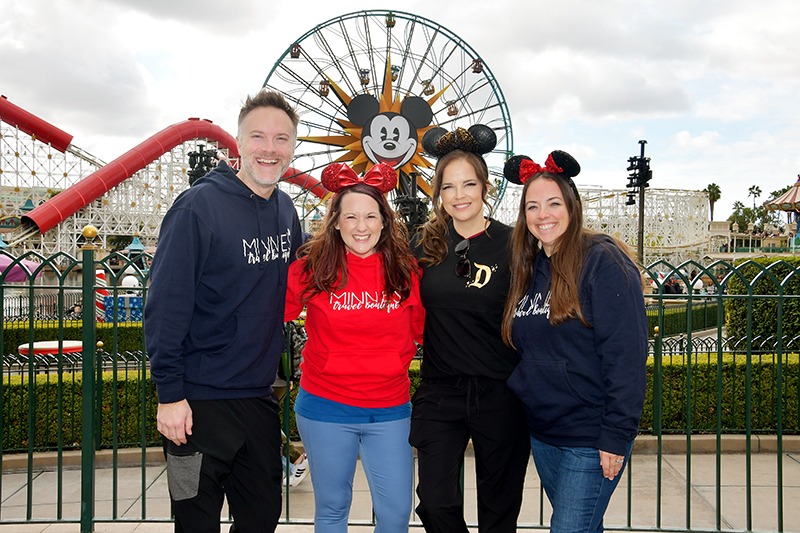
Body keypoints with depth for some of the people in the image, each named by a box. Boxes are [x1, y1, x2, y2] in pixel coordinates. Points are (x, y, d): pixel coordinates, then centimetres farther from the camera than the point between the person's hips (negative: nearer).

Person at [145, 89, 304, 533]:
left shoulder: (286, 210, 5)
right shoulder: (199, 205, -14)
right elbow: (165, 303, -16)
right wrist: (169, 392, -17)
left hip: (259, 398, 6)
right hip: (198, 404, -6)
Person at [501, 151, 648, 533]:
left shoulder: (604, 261, -13)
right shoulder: (529, 267, 9)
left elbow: (626, 354, -18)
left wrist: (617, 435, -20)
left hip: (590, 438, -7)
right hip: (541, 431, 7)